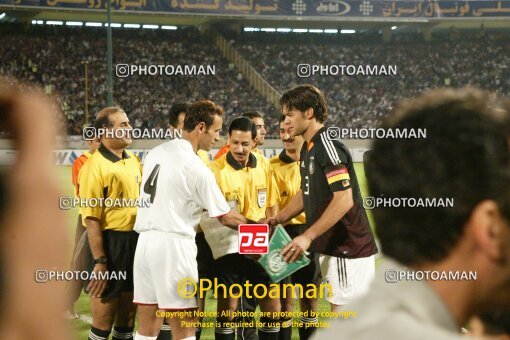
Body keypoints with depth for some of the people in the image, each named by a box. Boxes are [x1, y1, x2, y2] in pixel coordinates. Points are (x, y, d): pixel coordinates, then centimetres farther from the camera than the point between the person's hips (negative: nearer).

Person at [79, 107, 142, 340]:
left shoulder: (133, 160, 9)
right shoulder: (95, 166, -15)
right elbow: (91, 219, -18)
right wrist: (99, 262, -21)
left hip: (135, 241, 7)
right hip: (110, 244, -7)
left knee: (128, 316, 16)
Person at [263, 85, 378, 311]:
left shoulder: (328, 146, -17)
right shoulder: (308, 148, 13)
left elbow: (344, 199, -25)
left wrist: (307, 237, -26)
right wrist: (278, 219, 13)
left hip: (348, 247, -10)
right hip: (331, 246, 10)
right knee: (337, 309, 14)